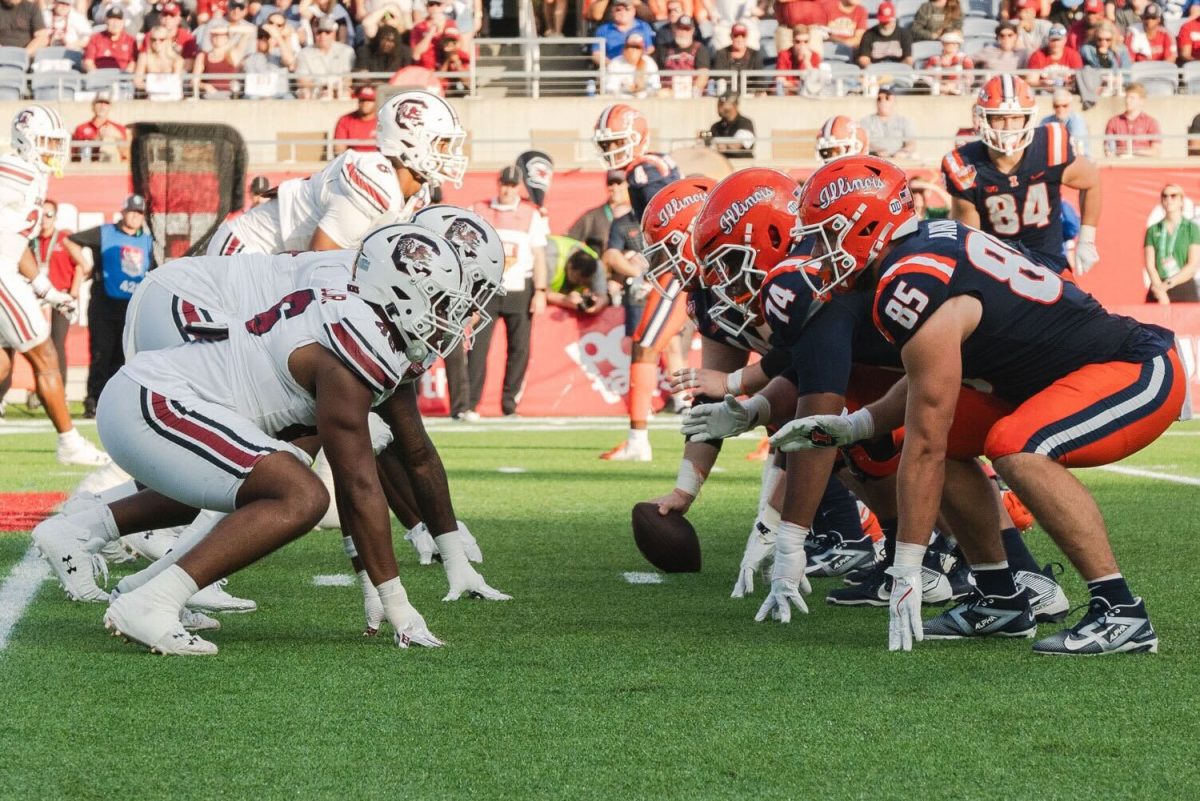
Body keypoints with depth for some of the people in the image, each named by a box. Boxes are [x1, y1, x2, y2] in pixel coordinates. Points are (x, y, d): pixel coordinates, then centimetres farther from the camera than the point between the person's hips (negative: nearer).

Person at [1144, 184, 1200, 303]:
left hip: (1185, 290, -1)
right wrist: (1160, 289, -13)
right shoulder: (1153, 231, 10)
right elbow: (1150, 264, 2)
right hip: (1158, 293, 1)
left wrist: (1169, 284, -12)